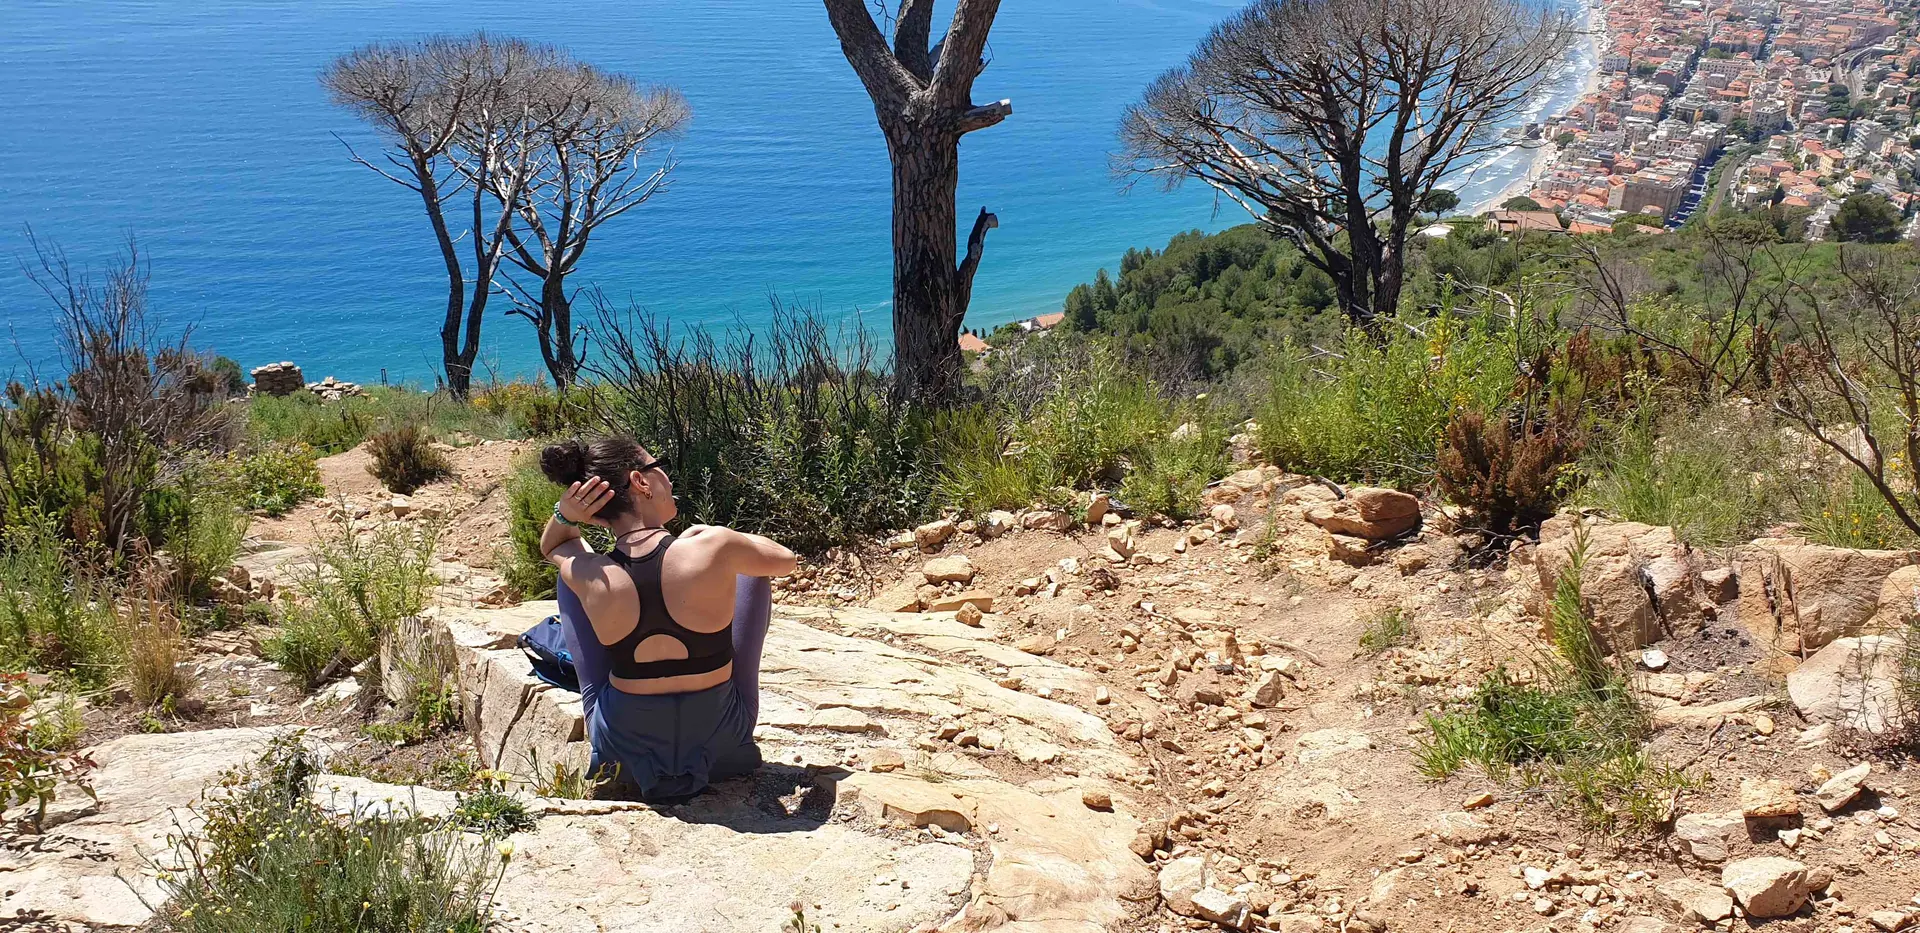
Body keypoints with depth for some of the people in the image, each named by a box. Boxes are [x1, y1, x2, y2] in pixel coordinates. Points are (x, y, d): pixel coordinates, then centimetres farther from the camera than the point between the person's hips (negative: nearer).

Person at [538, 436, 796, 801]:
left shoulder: (585, 576, -17)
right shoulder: (713, 547, -23)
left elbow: (551, 547, 10)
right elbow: (785, 560, 0)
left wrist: (565, 514, -11)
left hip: (624, 757, 1)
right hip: (720, 752, -1)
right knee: (752, 571, 16)